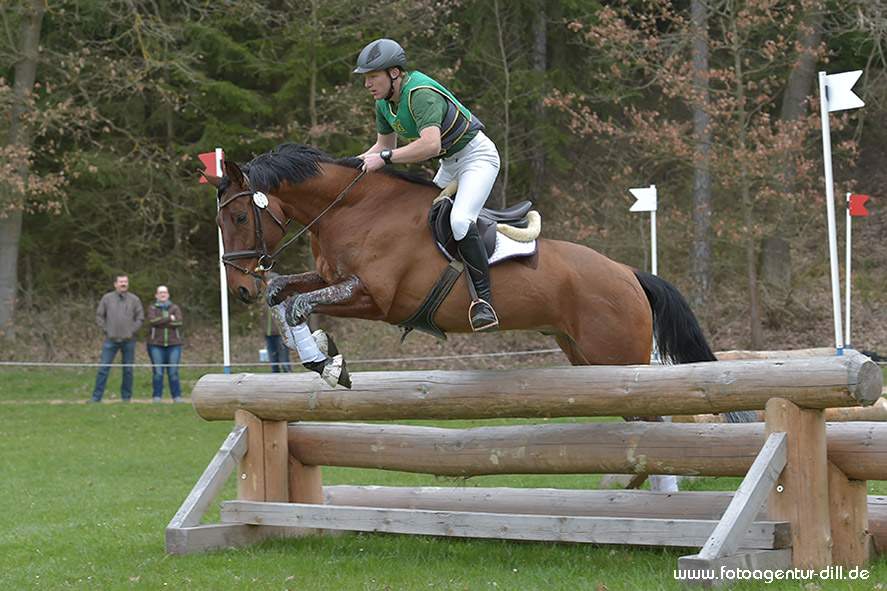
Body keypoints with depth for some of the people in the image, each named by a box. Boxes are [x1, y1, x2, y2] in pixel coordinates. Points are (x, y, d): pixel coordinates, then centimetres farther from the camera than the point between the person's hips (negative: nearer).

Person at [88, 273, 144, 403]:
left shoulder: (134, 299, 4)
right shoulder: (107, 298, 3)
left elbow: (140, 317, 7)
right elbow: (99, 315, 7)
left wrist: (133, 331, -3)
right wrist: (105, 330, -2)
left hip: (129, 341, 1)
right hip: (111, 340, -1)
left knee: (128, 370, 6)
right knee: (103, 368, -4)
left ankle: (126, 397, 15)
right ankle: (96, 396, -1)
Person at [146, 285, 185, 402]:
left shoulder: (175, 308, 11)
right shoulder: (152, 308, 8)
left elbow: (179, 321, -7)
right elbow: (152, 320, -12)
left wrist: (160, 322, -7)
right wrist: (169, 319, -7)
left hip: (173, 344, 1)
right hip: (156, 345, -1)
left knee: (173, 372, -4)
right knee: (158, 372, -4)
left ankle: (177, 396, 1)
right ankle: (157, 397, 3)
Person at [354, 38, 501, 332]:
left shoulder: (422, 94, -28)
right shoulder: (384, 103, 2)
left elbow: (431, 145, -42)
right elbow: (384, 145, 15)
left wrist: (384, 158, -36)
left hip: (478, 156, -10)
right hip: (450, 164, 11)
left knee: (459, 220, -29)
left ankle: (483, 301, -30)